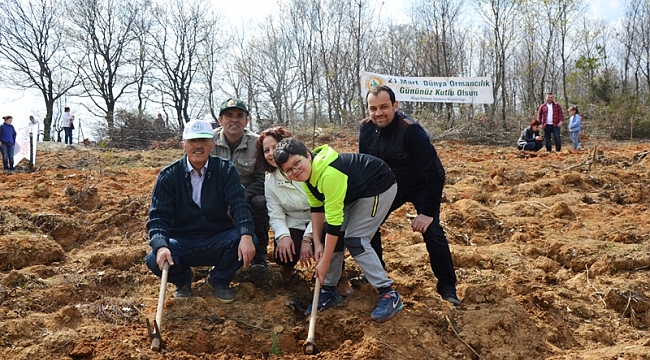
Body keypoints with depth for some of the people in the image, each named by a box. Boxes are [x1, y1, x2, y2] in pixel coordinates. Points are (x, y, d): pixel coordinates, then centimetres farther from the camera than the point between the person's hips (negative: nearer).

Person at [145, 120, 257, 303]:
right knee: (154, 260, -29)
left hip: (218, 242, 1)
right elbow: (158, 216, -11)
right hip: (182, 243, 0)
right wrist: (160, 246, -32)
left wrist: (246, 235, -36)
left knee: (246, 240, -29)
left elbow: (239, 204, -16)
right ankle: (183, 279, 10)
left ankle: (219, 279, 3)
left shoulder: (226, 170, -3)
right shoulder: (168, 175, -4)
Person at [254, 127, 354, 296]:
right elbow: (276, 215, -3)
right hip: (294, 226, 3)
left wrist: (308, 238, -26)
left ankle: (340, 276, -5)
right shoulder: (270, 181, -1)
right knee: (282, 254, -25)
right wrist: (283, 236, -25)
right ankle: (287, 266, 15)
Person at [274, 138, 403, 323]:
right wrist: (317, 243, -9)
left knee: (355, 239, -16)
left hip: (379, 188, -9)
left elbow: (334, 220, -34)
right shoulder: (307, 173, -9)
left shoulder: (329, 173, -37)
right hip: (354, 192, 9)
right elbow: (316, 207, 0)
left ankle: (389, 295, -7)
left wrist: (325, 262, -28)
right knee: (333, 236, 1)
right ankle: (329, 290, 14)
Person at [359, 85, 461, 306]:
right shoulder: (366, 129, -14)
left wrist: (428, 212, -33)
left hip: (421, 187, -6)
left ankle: (447, 287, -3)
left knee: (432, 232, -19)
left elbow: (434, 171, -33)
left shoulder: (411, 131, -33)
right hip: (389, 187, 6)